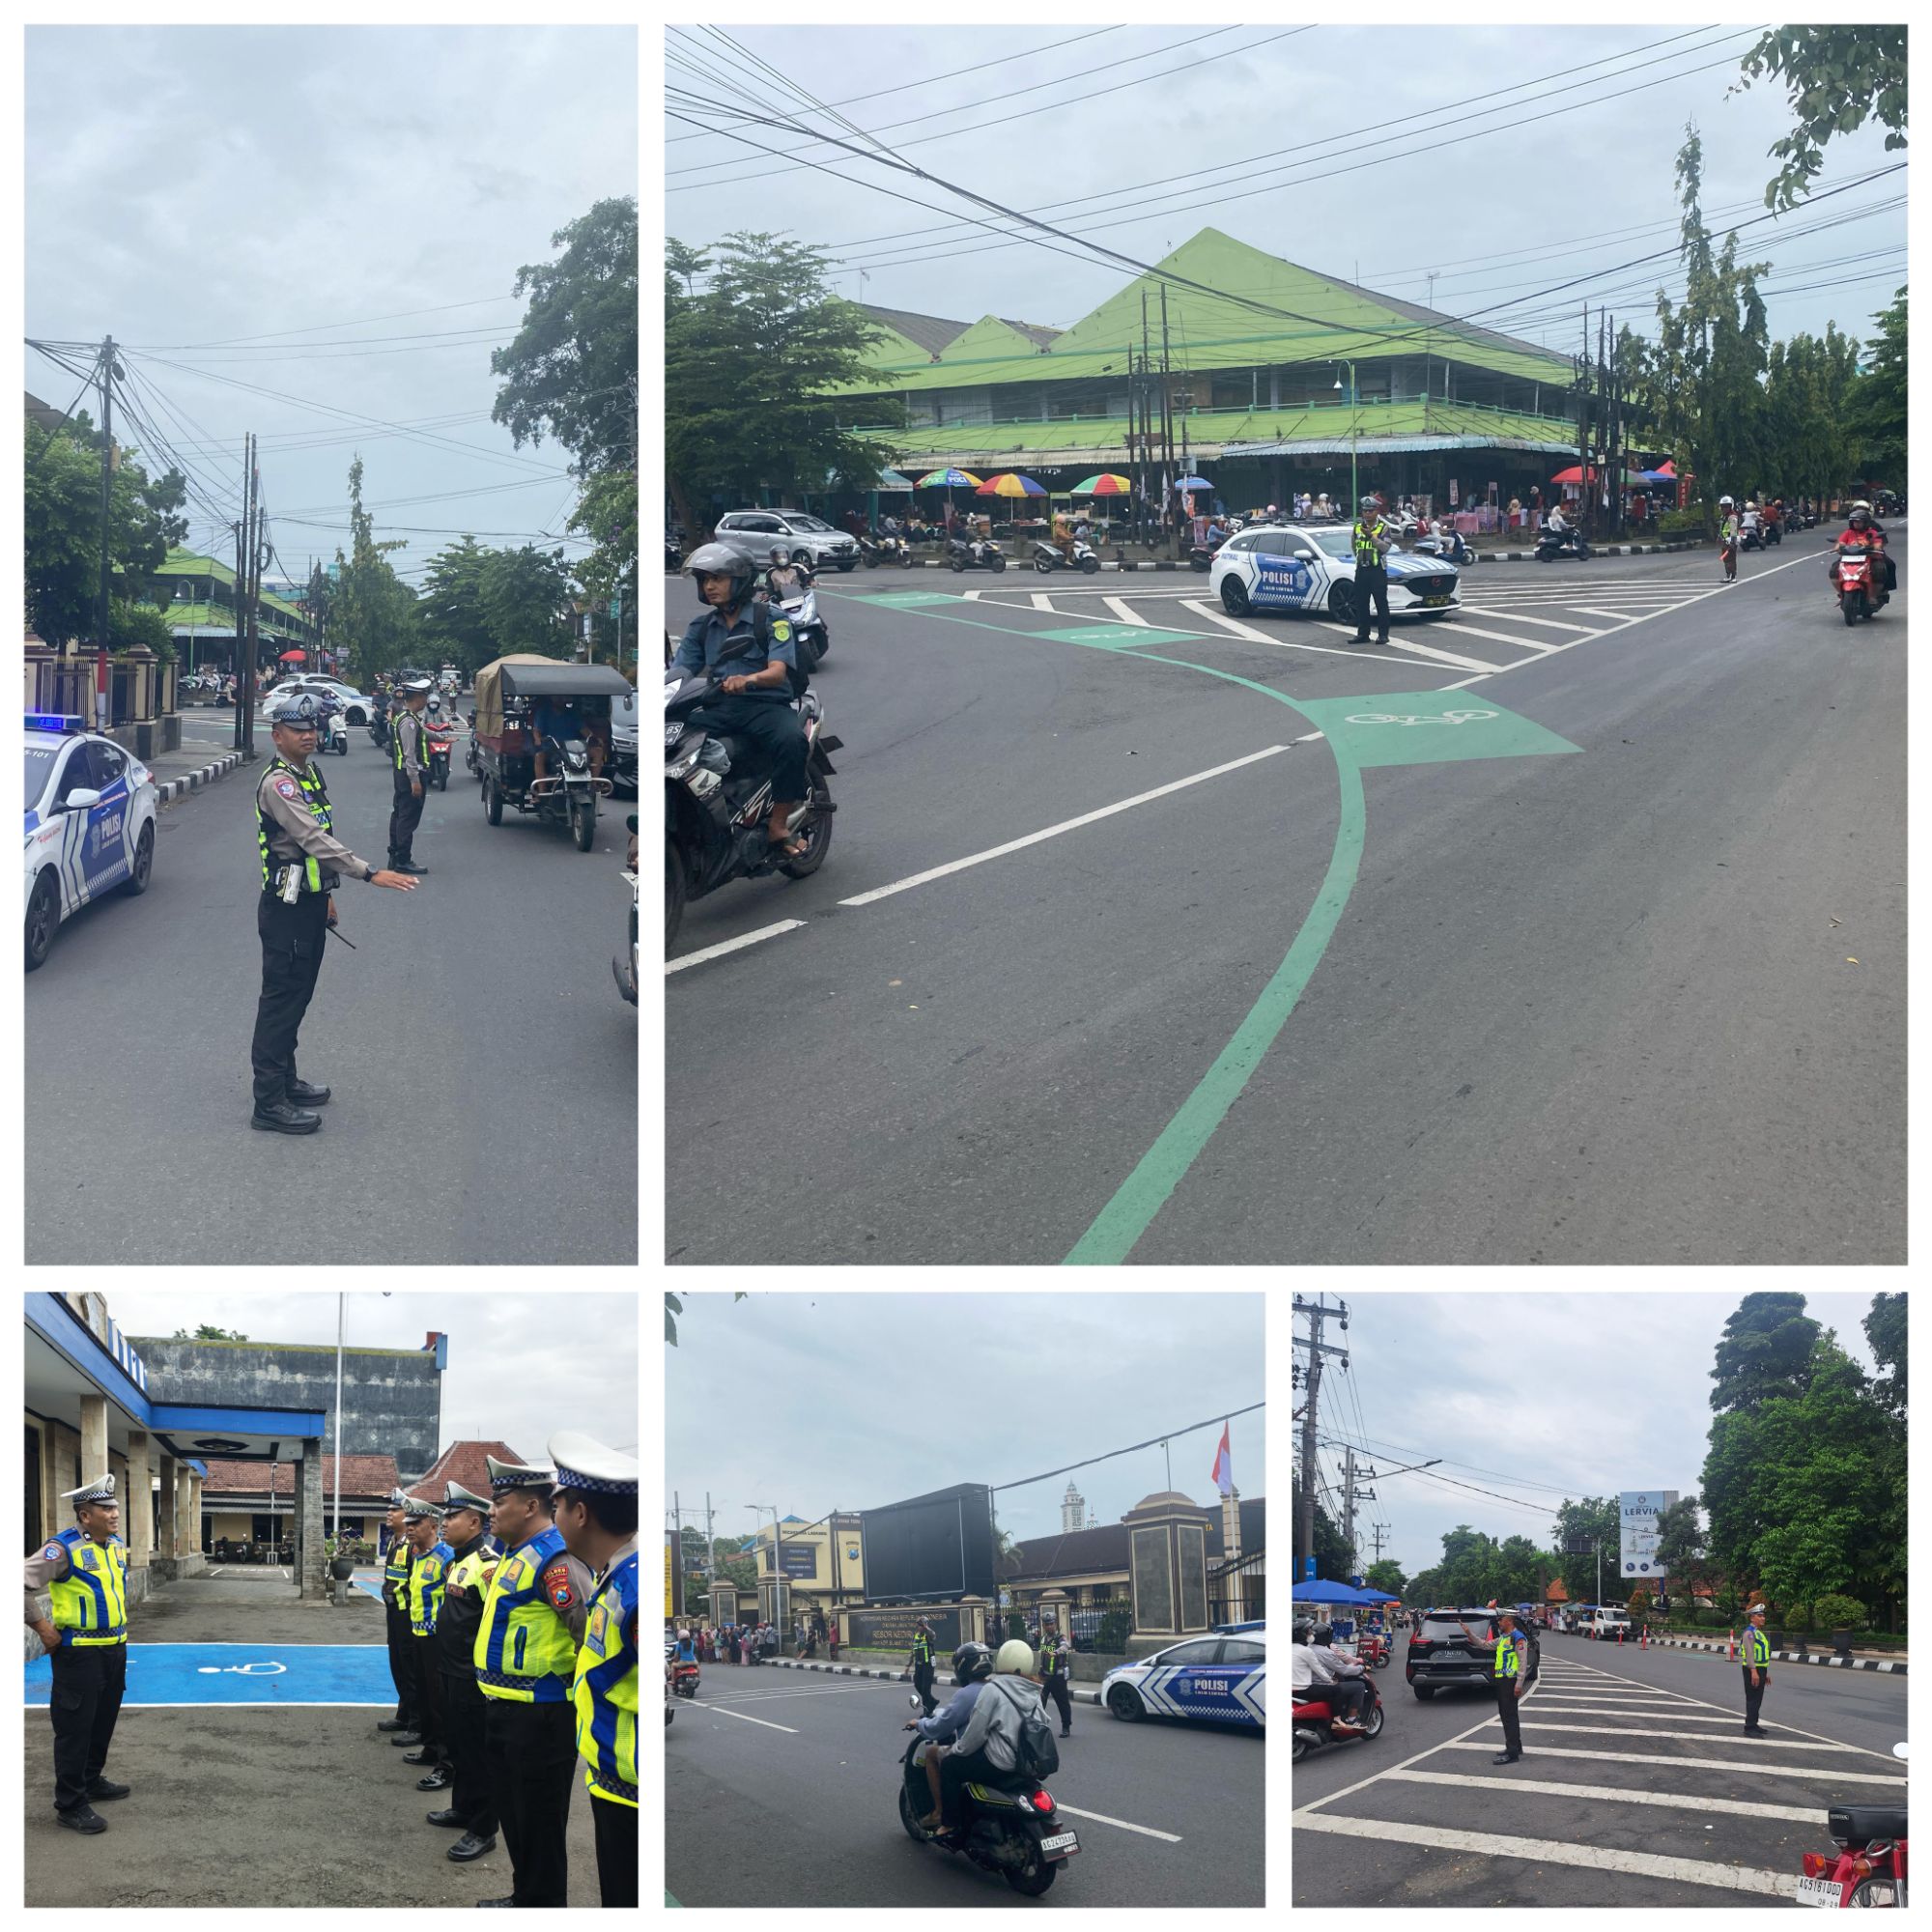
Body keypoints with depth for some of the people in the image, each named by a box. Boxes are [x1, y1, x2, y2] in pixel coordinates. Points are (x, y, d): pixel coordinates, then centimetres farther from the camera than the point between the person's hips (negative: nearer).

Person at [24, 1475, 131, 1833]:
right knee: (75, 1729, -2)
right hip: (78, 1653, -8)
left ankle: (92, 1781, 36)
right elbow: (23, 1584, -22)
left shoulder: (117, 1546, 7)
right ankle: (70, 1805, 5)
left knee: (103, 1723, 19)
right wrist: (40, 1625, -18)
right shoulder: (63, 1549, -18)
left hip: (114, 1649, 8)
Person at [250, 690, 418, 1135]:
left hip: (310, 902, 9)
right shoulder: (277, 783, -19)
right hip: (286, 907, -9)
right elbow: (313, 838, -30)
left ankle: (284, 1079, 29)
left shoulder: (311, 773, 12)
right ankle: (269, 1102, -5)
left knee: (298, 995, 17)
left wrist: (325, 895, 23)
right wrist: (369, 873, -37)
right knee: (281, 998, -7)